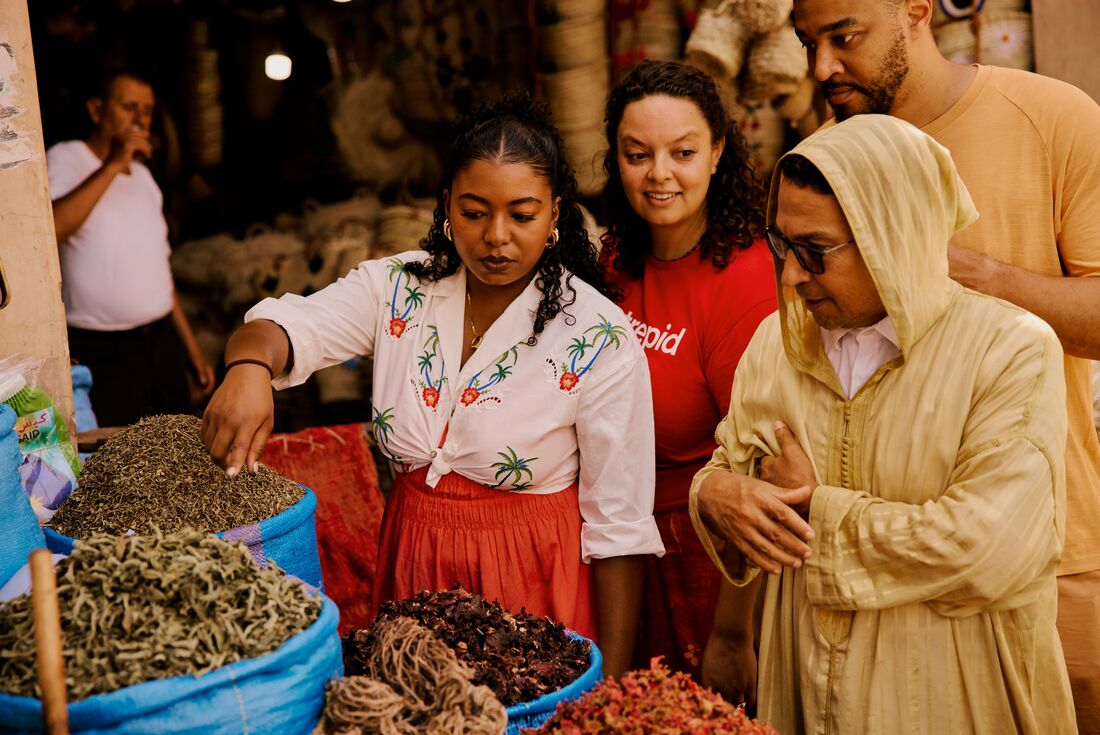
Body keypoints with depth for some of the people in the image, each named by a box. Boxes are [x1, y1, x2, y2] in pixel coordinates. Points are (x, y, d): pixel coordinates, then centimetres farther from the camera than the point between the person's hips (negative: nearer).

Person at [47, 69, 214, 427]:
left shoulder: (142, 174, 16)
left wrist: (192, 346, 18)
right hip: (102, 356, -6)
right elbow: (51, 229, -26)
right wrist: (113, 166, -20)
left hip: (163, 344, 7)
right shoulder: (65, 159, -5)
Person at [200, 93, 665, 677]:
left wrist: (612, 682, -11)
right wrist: (249, 365, -41)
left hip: (535, 583, -3)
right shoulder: (398, 288, -3)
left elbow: (619, 525, -11)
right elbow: (287, 326, -16)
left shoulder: (600, 339, -14)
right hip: (411, 561, 4)